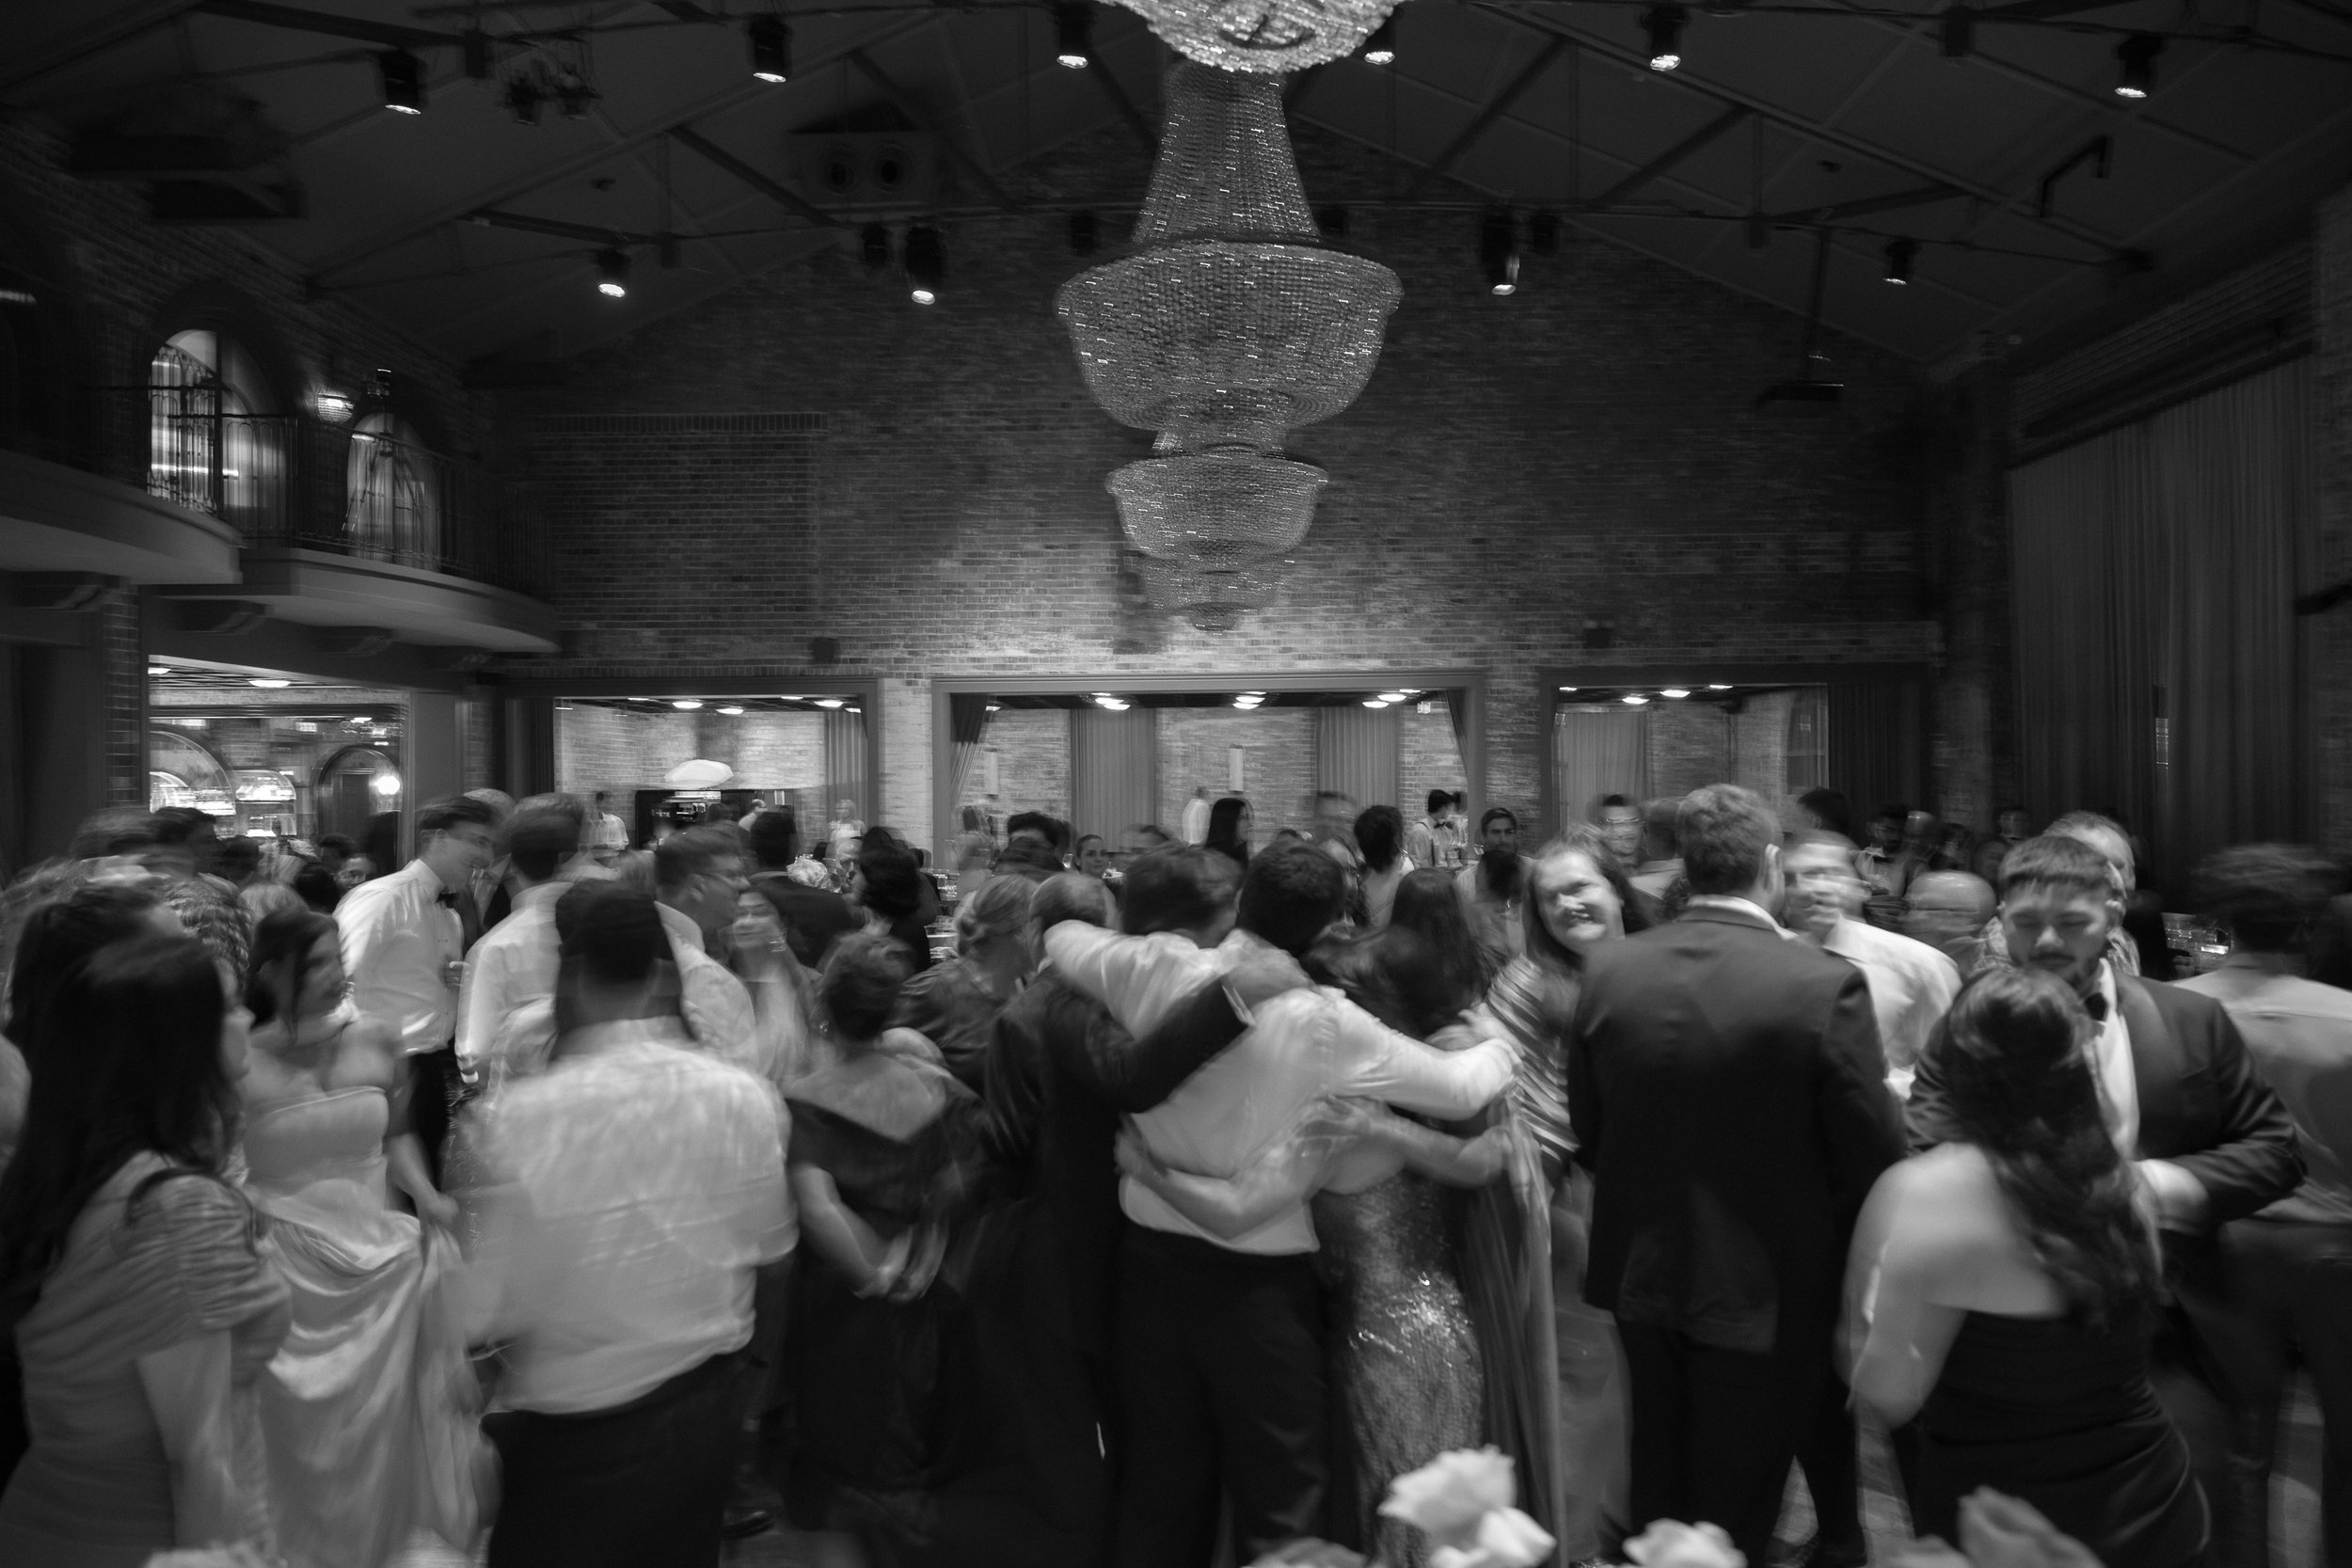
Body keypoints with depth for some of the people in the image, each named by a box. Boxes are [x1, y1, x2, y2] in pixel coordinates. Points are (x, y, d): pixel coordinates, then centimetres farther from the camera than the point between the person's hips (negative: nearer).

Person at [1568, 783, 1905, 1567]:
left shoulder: (1607, 969, -10)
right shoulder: (1824, 983, -22)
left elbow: (1588, 1130, 1)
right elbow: (1873, 1159, -16)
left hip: (1643, 1273, 4)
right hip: (1767, 1287, -3)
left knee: (1658, 1491, 26)